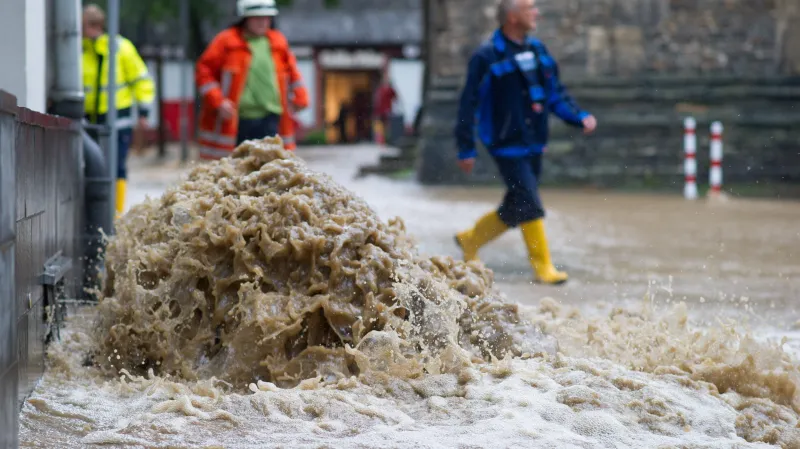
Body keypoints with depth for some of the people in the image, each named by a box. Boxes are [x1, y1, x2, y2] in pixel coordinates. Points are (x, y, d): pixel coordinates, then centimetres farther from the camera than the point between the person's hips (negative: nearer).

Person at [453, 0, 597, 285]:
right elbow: (468, 104, -8)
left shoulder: (537, 51, 9)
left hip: (533, 144, 7)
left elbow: (554, 93, 15)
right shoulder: (487, 57, -11)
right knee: (530, 207, -10)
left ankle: (470, 240, 33)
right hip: (506, 145, -7)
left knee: (516, 208, 14)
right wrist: (466, 148, -9)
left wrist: (579, 117, -1)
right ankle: (542, 266, -1)